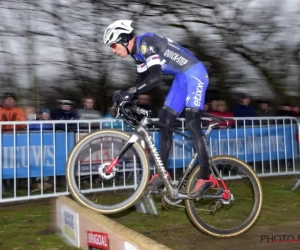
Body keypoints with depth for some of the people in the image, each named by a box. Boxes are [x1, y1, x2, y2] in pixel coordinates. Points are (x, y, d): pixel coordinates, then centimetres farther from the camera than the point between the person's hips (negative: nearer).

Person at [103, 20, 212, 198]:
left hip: (194, 74, -10)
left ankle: (205, 177, -10)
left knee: (192, 124, -17)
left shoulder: (145, 43, -21)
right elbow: (143, 80, 15)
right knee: (165, 120, 5)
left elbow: (155, 78, -30)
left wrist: (129, 93, -32)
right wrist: (126, 99, 5)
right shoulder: (137, 52, 8)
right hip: (181, 78, 10)